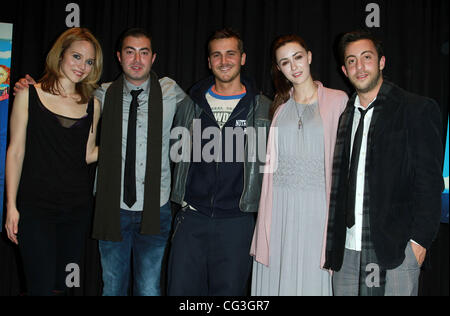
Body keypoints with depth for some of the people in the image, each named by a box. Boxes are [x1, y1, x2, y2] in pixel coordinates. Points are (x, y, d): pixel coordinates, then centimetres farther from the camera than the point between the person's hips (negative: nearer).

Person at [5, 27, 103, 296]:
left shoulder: (92, 105, 9)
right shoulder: (29, 95, 0)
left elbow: (88, 154, 11)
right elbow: (16, 152, -1)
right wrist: (11, 206, -5)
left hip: (77, 208, 3)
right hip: (35, 207, -3)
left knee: (66, 284, 9)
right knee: (42, 286, -2)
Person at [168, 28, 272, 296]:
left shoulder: (263, 108, 2)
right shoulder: (192, 104, 9)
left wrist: (263, 211, 2)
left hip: (237, 221, -2)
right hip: (193, 217, 2)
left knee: (229, 290, 6)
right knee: (181, 288, 5)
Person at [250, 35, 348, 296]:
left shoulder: (337, 100, 0)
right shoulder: (281, 104, 12)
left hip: (316, 204, -3)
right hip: (280, 206, 3)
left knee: (312, 276, 3)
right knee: (276, 277, 7)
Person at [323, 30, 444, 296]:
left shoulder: (419, 109, -1)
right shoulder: (343, 116, 13)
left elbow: (429, 181, -5)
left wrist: (420, 239, -11)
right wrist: (331, 247, 10)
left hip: (397, 252, -4)